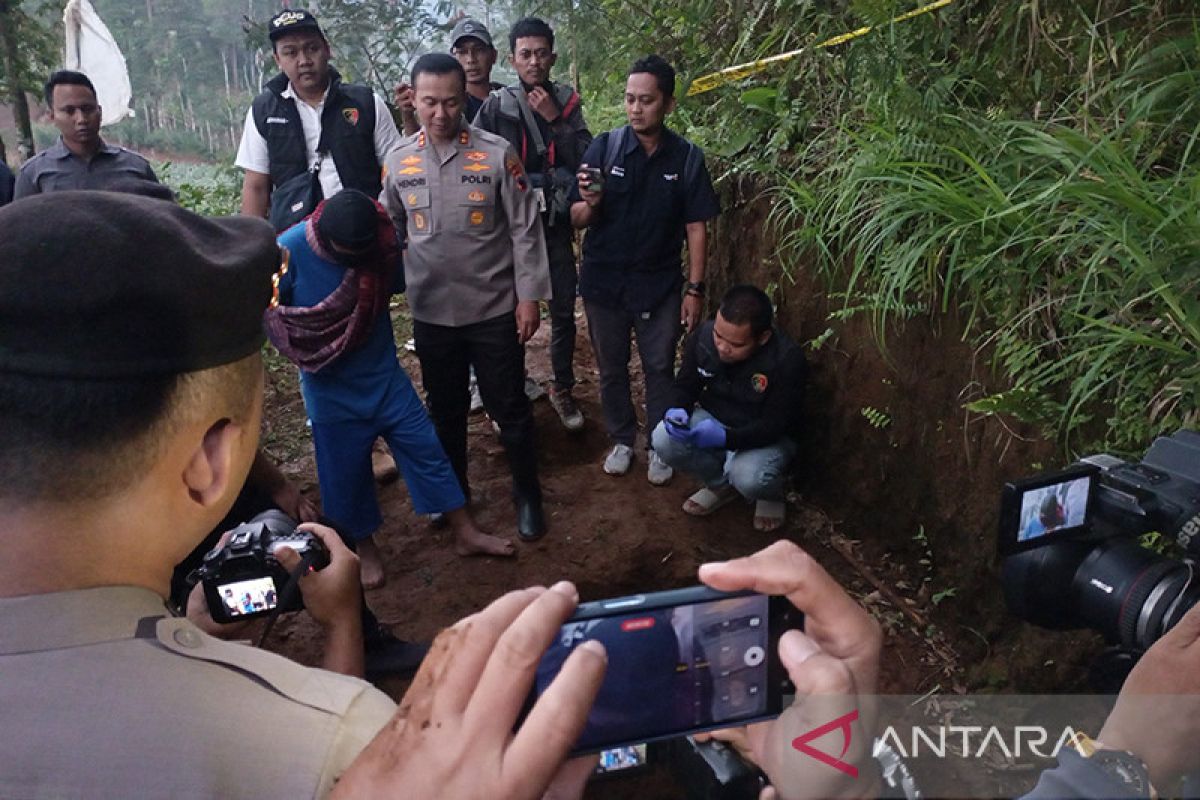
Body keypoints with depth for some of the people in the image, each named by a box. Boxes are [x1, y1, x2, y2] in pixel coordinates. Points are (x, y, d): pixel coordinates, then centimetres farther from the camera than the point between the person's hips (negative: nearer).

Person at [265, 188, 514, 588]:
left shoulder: (383, 240, -12)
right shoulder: (289, 250, -20)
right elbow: (266, 309, -10)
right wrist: (308, 348, -12)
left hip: (386, 374, 3)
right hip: (331, 388, -2)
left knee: (425, 448, 6)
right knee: (346, 470, 10)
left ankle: (466, 534, 20)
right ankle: (364, 546, 34)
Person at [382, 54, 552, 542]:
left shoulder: (497, 154, -8)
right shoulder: (398, 164, 1)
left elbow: (525, 230, -6)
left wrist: (528, 296, -8)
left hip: (494, 310, -3)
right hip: (431, 313, 3)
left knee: (509, 409, 7)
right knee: (445, 410, 17)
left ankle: (527, 495, 27)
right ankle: (453, 492, 37)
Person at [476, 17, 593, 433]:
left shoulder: (566, 102, 3)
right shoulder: (496, 106, -5)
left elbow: (586, 160, -7)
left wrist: (554, 118, -15)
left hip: (556, 225, 2)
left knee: (564, 311, 8)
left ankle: (563, 389, 24)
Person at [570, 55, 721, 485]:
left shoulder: (687, 157, -6)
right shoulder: (604, 147, -7)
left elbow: (696, 228, -3)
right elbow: (576, 220, -5)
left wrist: (695, 289, -7)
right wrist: (589, 204, -27)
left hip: (660, 285, 0)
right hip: (603, 283, 1)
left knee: (660, 368, 10)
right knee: (611, 368, 14)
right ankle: (622, 439, 33)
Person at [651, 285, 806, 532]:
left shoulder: (788, 361, -28)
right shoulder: (703, 336, -17)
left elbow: (776, 426, -26)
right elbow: (685, 385, -2)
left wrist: (725, 438, -43)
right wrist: (677, 410, -27)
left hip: (768, 437, -4)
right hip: (713, 420, 4)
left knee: (748, 478, -35)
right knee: (663, 440, -23)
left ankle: (771, 492, 6)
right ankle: (722, 483, 6)